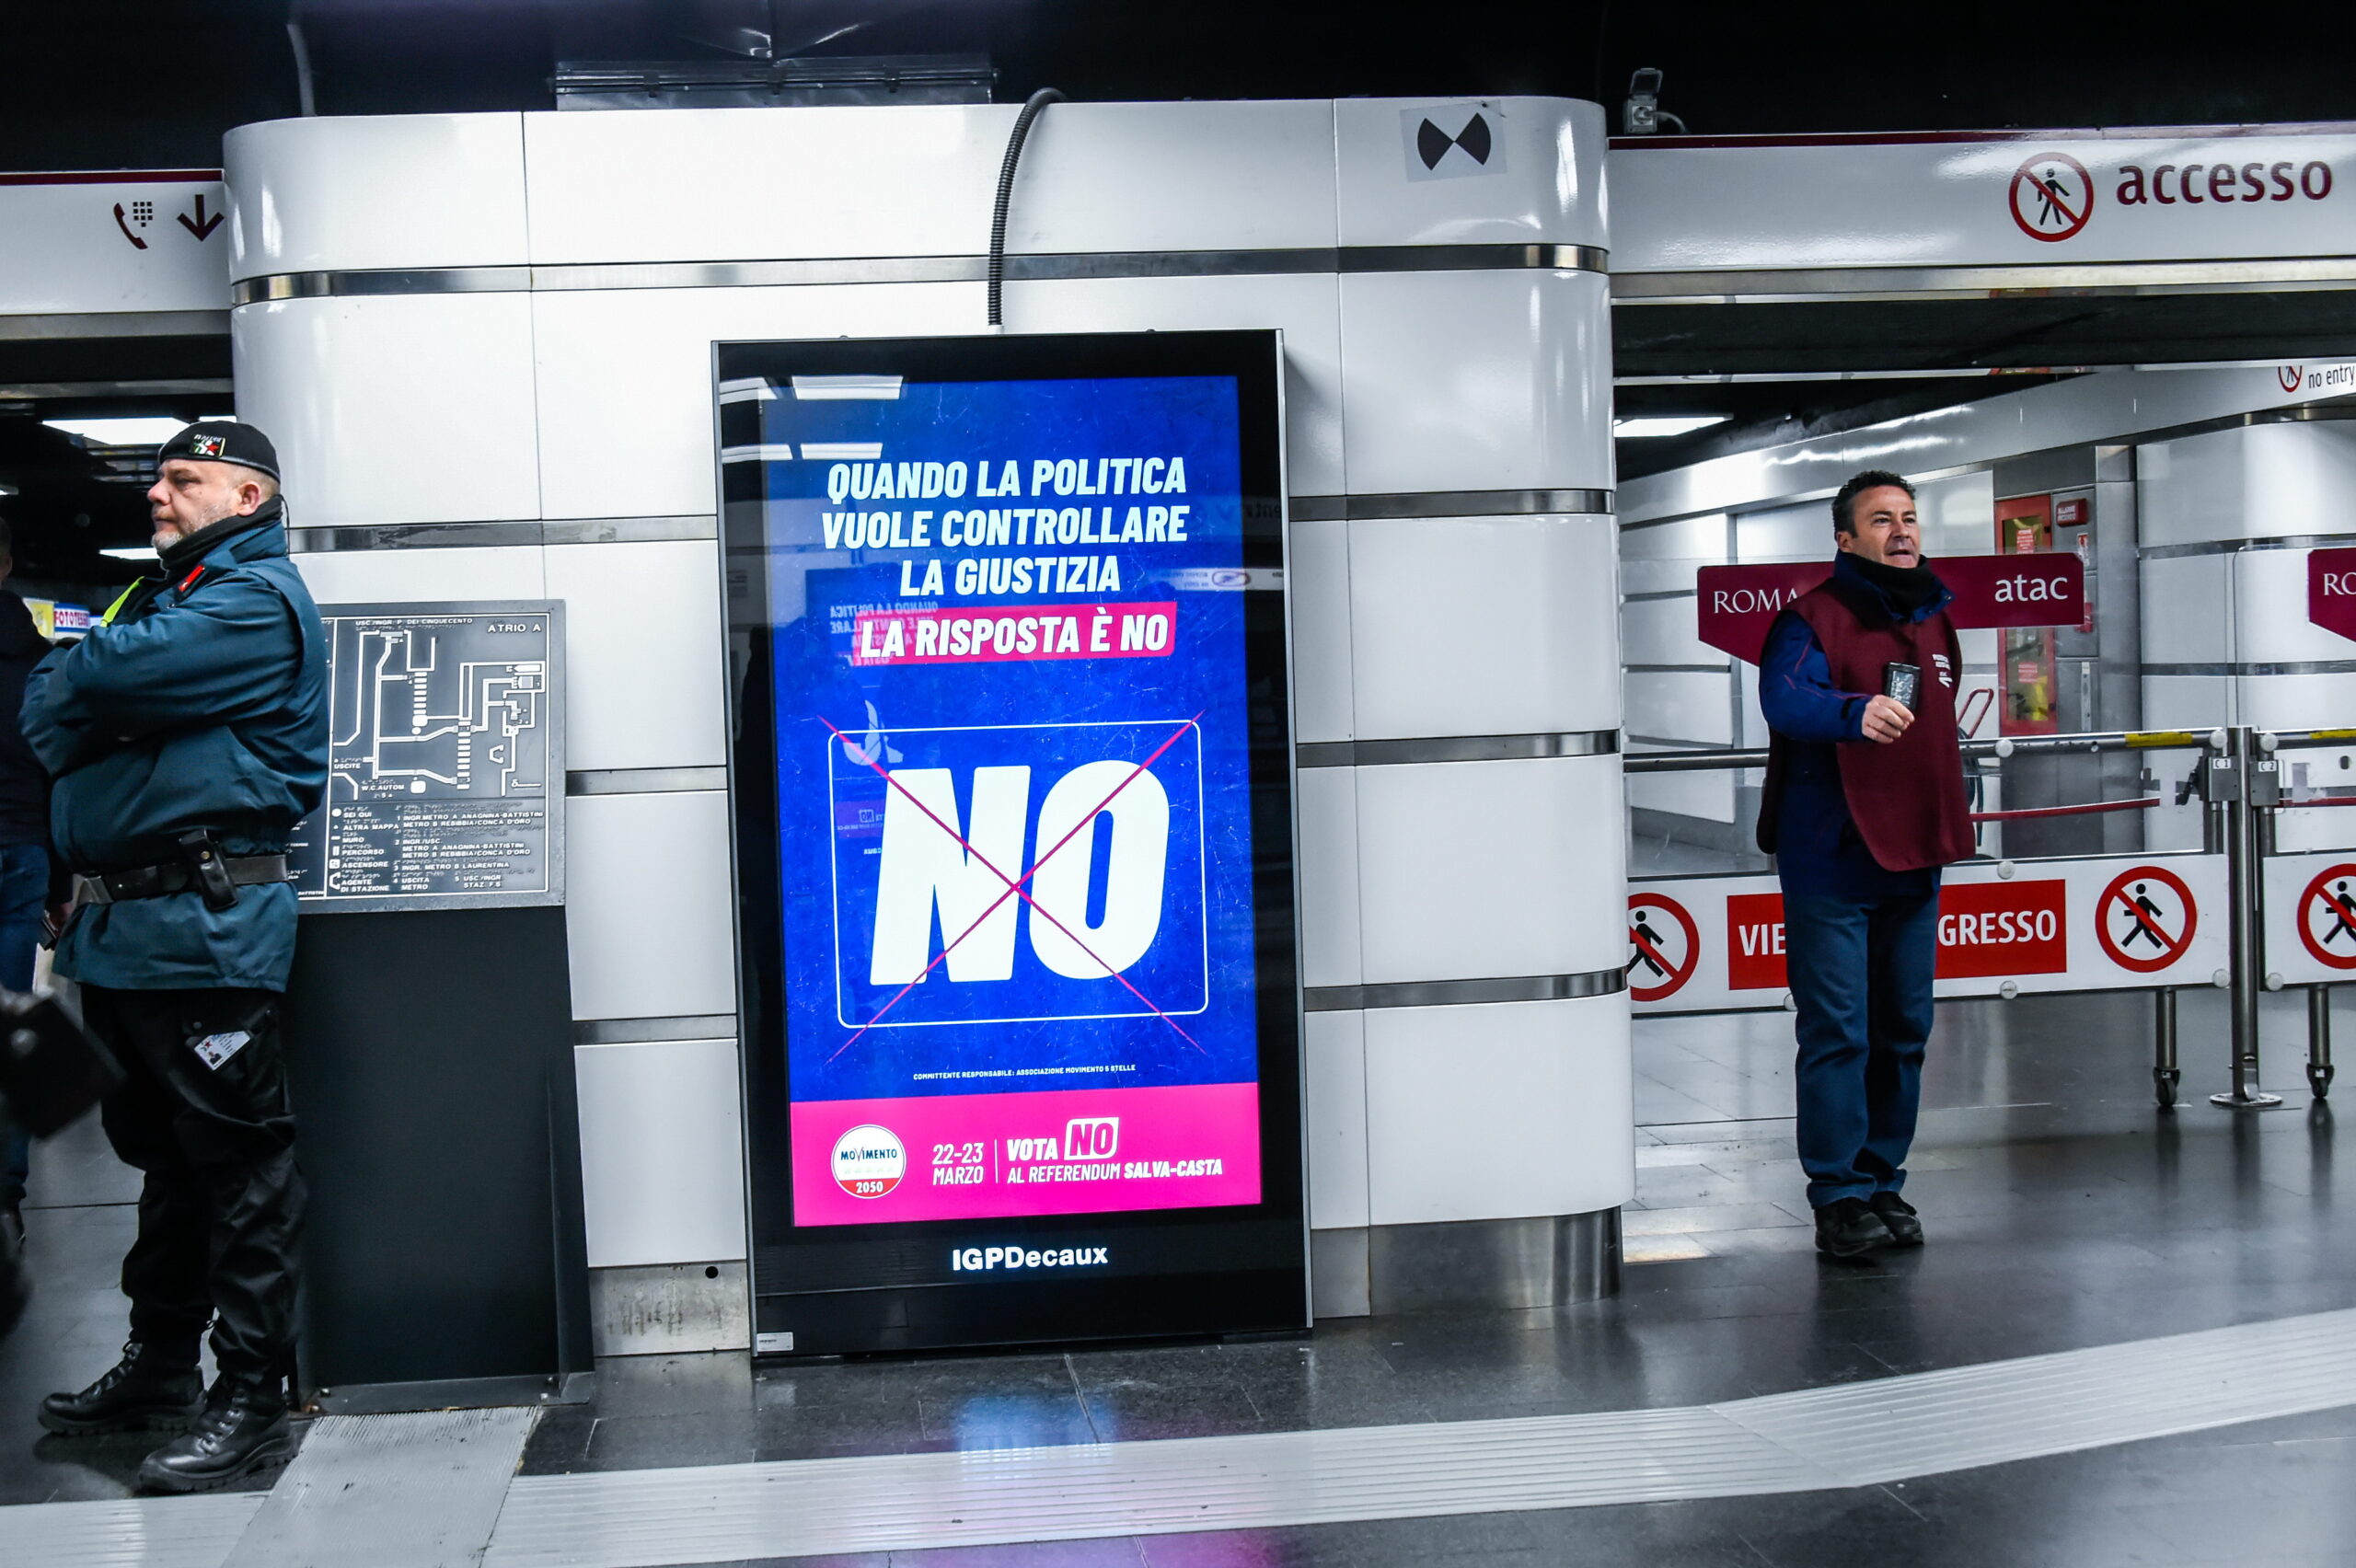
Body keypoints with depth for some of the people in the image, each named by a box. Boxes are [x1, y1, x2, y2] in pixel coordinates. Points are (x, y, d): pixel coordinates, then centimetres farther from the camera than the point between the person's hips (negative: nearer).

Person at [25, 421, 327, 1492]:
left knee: (238, 1163, -4)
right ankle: (159, 1365, 29)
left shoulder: (257, 598, -9)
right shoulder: (165, 592, 22)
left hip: (202, 930, -10)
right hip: (121, 922, 10)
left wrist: (61, 690, 0)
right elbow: (46, 714, 17)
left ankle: (251, 1399, 1)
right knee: (161, 1152, 18)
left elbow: (109, 680, -21)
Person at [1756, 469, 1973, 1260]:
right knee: (1837, 1033, -5)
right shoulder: (1815, 616, -9)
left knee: (1903, 1031, 12)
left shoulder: (1934, 620, 14)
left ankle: (1884, 1183, 23)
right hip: (1830, 862, -7)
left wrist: (1949, 824, 22)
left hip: (1913, 861, 7)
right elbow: (1783, 696, -28)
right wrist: (1854, 712, -45)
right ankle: (1839, 1197, 2)